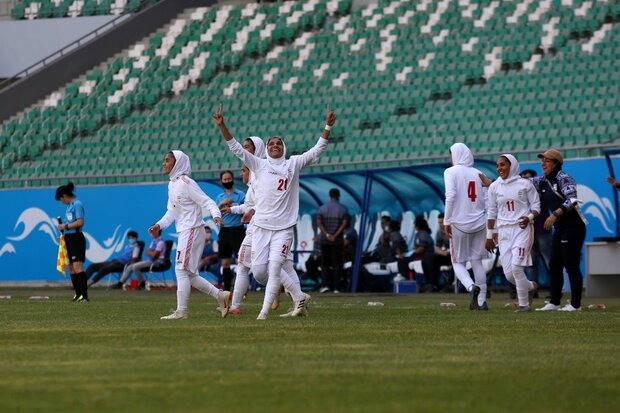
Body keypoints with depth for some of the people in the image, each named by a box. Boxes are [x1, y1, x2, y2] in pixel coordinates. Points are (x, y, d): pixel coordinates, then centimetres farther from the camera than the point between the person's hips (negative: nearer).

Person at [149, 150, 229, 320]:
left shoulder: (186, 183, -14)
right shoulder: (172, 185, 14)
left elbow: (206, 201, -17)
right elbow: (172, 211, 17)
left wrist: (216, 215, -34)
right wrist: (159, 225, 5)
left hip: (192, 230, -10)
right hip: (183, 232, 10)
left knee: (182, 270, -8)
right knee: (189, 274, 11)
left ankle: (181, 311, -5)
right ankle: (219, 295, 16)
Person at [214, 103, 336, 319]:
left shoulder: (293, 164, 7)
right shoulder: (259, 164, 8)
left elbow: (317, 150, 2)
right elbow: (236, 147, 3)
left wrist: (328, 127, -9)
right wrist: (222, 126, -8)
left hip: (283, 228, -2)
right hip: (261, 226, 2)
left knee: (274, 268, -11)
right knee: (259, 271, -2)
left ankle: (264, 312, -4)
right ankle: (299, 295, 14)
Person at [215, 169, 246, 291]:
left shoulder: (240, 195, 1)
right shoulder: (219, 197, 15)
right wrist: (221, 204, -9)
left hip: (237, 230, -5)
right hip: (224, 231, 5)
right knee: (225, 263, 5)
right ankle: (226, 290, 10)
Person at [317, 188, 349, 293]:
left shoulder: (323, 208, 2)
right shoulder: (342, 209, -1)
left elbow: (319, 222, -8)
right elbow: (345, 223, -11)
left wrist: (326, 234, -12)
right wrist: (335, 235, -12)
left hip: (324, 240, 1)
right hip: (338, 240, -1)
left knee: (325, 262, 8)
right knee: (337, 263, 3)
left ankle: (326, 284, -6)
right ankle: (336, 287, -1)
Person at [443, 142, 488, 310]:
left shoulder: (451, 172, -4)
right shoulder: (478, 174, 9)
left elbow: (450, 196, -16)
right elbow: (487, 202, 6)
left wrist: (447, 221, -10)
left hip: (459, 223, -4)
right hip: (479, 224, 4)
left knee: (458, 262, 8)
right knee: (477, 261, 12)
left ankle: (471, 286, -20)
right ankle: (482, 300, 9)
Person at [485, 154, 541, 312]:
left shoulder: (525, 184, 0)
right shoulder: (494, 187, 9)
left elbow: (536, 205, 3)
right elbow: (492, 212, 13)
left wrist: (529, 217, -17)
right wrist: (490, 235, 12)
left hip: (522, 228, -4)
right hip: (504, 231, 4)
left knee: (516, 266, -18)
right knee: (508, 273, -3)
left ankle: (523, 304, -7)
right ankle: (530, 286, 27)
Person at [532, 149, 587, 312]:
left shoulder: (563, 179, -11)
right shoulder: (542, 181, 13)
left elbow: (572, 200, -24)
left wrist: (555, 214, -35)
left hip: (573, 225, -9)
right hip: (559, 228, 9)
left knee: (571, 265, -7)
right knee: (554, 265, 9)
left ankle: (575, 304, -4)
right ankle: (554, 303, 15)